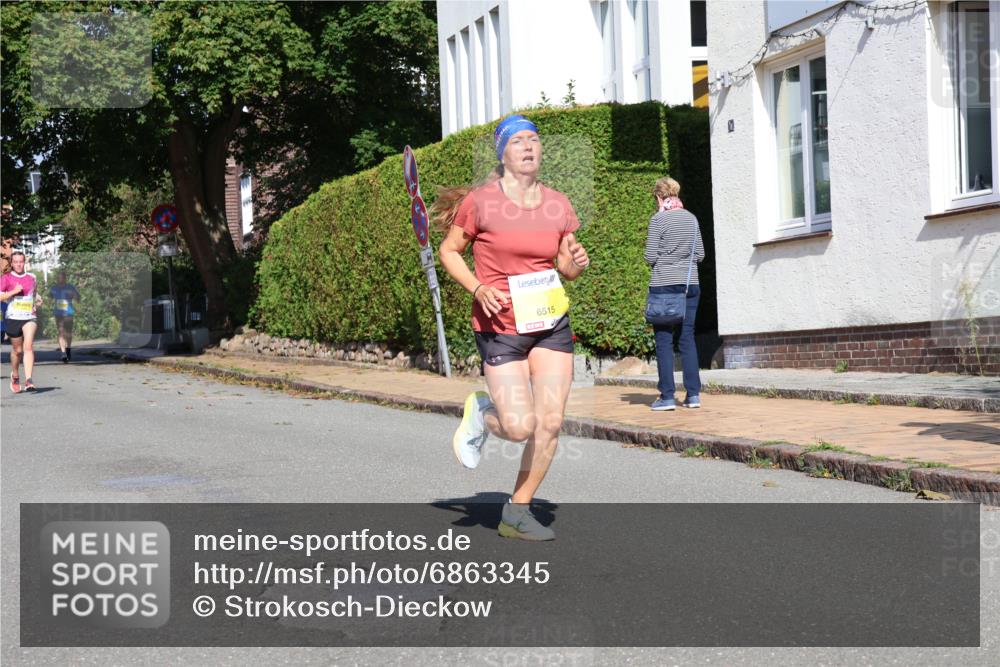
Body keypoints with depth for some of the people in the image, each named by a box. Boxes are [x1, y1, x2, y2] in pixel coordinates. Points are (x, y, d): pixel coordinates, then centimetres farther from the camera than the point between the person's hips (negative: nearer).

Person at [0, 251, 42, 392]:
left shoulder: (31, 278, 10)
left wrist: (37, 302, 11)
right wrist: (14, 291, -17)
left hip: (30, 317, 1)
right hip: (13, 318, -1)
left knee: (28, 346, -17)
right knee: (17, 350, 10)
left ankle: (28, 381, -23)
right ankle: (15, 376, 36)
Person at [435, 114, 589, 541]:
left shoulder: (558, 206, 4)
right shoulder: (480, 202, -8)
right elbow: (449, 251, 3)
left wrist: (576, 265, -9)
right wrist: (478, 288, -13)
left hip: (551, 324, 4)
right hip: (501, 326, -4)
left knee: (551, 423, 0)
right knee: (520, 427, -11)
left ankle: (517, 513, 16)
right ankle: (481, 413, 26)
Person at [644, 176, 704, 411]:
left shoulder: (658, 220, -8)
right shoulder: (692, 219, 7)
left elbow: (650, 257, -8)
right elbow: (700, 254, 10)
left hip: (663, 285, -5)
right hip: (690, 284, 5)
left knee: (664, 340, 0)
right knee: (687, 337, 9)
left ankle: (667, 396, -2)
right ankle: (693, 394, 7)